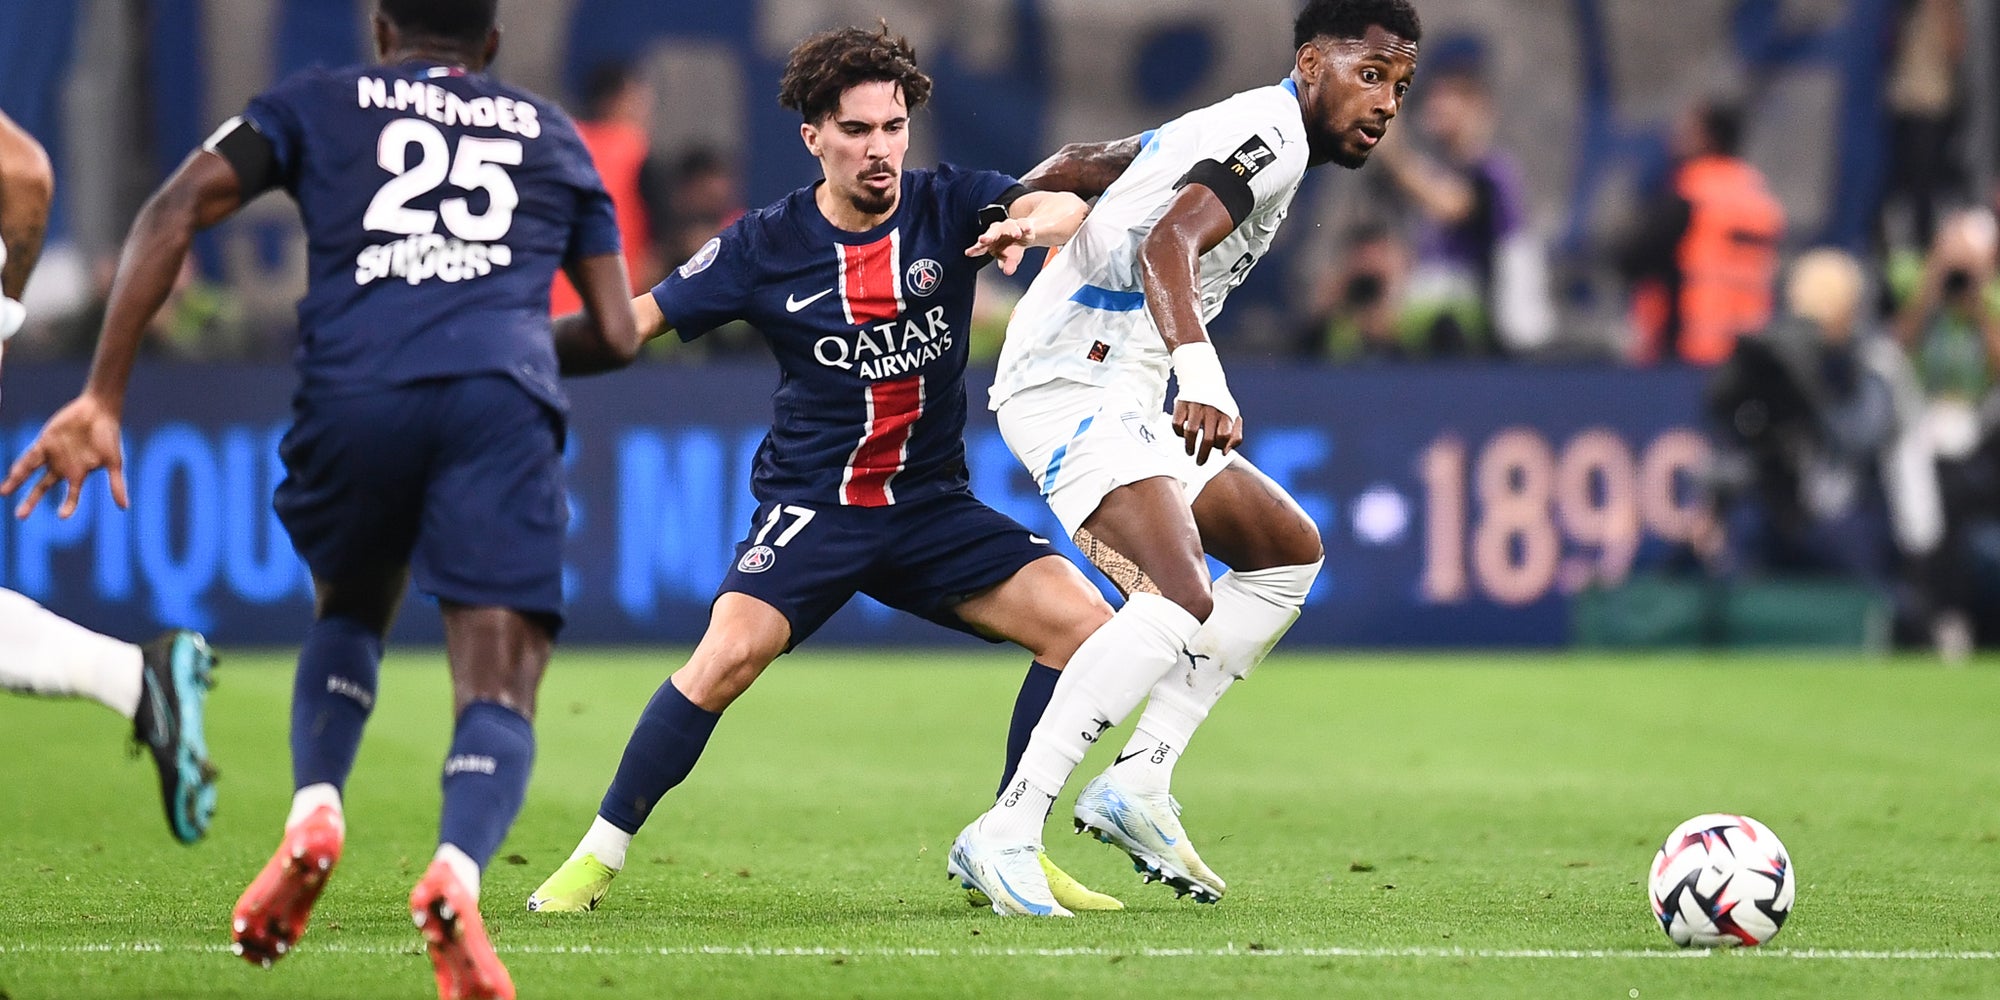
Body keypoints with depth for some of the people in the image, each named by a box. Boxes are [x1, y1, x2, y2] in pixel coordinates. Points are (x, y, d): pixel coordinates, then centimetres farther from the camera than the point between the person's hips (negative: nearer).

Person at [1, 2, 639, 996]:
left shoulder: (318, 104, 25)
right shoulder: (550, 133, 29)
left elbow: (173, 211, 8)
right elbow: (615, 335, 27)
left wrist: (102, 399, 4)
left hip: (355, 393, 1)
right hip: (502, 398, -1)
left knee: (350, 611, 29)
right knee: (498, 688, -6)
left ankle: (314, 811, 4)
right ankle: (457, 868, -36)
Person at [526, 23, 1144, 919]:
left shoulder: (946, 205, -2)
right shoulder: (766, 246, -5)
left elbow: (1065, 206, -19)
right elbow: (637, 317, 1)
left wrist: (1035, 222, -42)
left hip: (932, 503, 3)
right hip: (811, 502, -3)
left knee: (1085, 626, -11)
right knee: (730, 651, -27)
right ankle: (596, 859, -13)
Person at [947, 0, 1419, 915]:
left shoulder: (1231, 128, 20)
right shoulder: (1272, 134, -12)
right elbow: (1169, 246, -30)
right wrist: (1201, 373, -43)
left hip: (1123, 393, 11)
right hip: (1080, 382, -11)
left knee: (1288, 551, 17)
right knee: (1181, 600, -27)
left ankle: (1137, 786, 8)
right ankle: (1005, 835, -30)